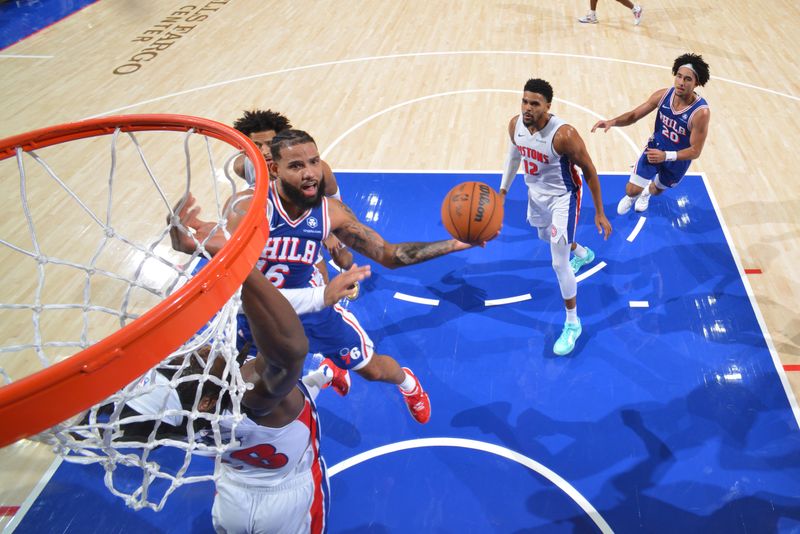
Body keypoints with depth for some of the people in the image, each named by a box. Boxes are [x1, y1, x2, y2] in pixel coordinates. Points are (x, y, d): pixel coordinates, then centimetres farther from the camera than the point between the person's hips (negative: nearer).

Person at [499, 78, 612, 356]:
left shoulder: (563, 135, -34)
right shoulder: (515, 124, -15)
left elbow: (589, 171, -21)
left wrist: (600, 213, -16)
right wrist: (503, 190, 14)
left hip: (562, 198, -7)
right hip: (536, 193, 7)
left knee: (559, 264, -6)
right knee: (546, 236, 33)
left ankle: (573, 323, 14)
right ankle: (582, 253, 67)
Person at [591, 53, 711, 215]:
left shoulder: (701, 112, -33)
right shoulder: (663, 95, -21)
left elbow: (695, 151, -26)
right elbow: (634, 115, -10)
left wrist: (666, 156, -39)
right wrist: (612, 122, -29)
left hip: (678, 159, -2)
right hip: (655, 148, 2)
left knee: (657, 190, 24)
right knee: (631, 190, 0)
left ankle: (647, 192, 65)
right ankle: (633, 195, 40)